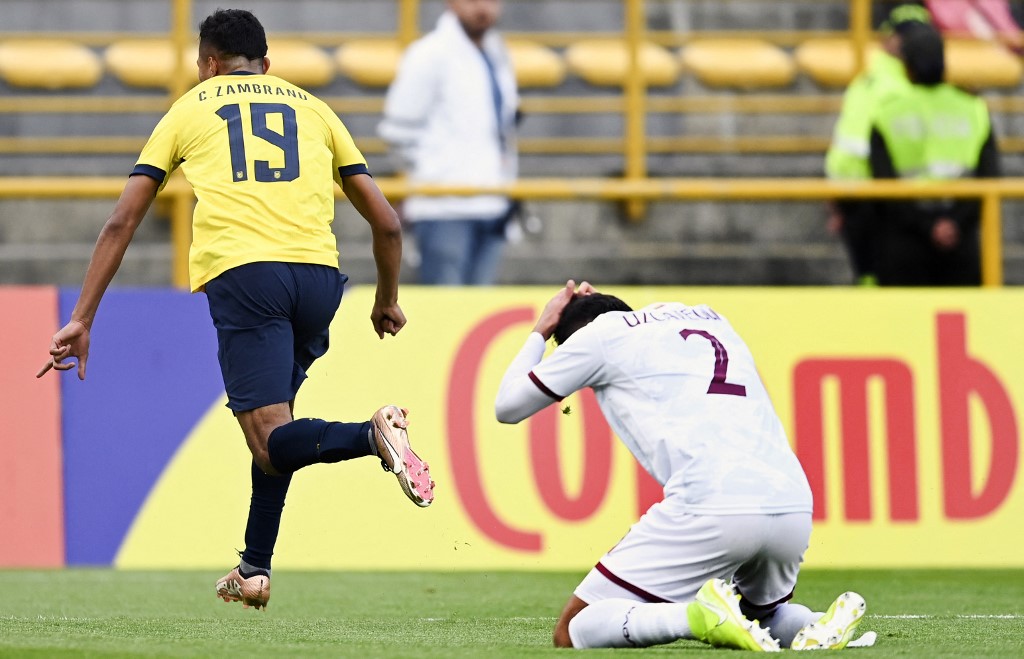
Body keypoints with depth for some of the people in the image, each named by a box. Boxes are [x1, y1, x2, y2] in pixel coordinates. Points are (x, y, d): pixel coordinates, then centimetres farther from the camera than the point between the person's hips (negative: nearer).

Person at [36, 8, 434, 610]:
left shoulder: (189, 109, 21)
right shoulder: (312, 108, 25)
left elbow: (122, 222, 16)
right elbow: (386, 221, 22)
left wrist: (82, 319, 18)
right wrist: (388, 301, 38)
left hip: (240, 272, -3)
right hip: (318, 273, 3)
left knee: (274, 445, -10)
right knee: (274, 422, 24)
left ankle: (374, 435, -37)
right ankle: (255, 570, 20)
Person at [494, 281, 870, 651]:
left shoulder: (600, 336, 13)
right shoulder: (708, 317, 29)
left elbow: (507, 407, 24)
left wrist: (542, 330, 38)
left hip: (708, 507, -6)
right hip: (794, 508, 6)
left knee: (571, 634, 2)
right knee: (763, 612, 36)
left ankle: (701, 615, -23)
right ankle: (820, 626, 1)